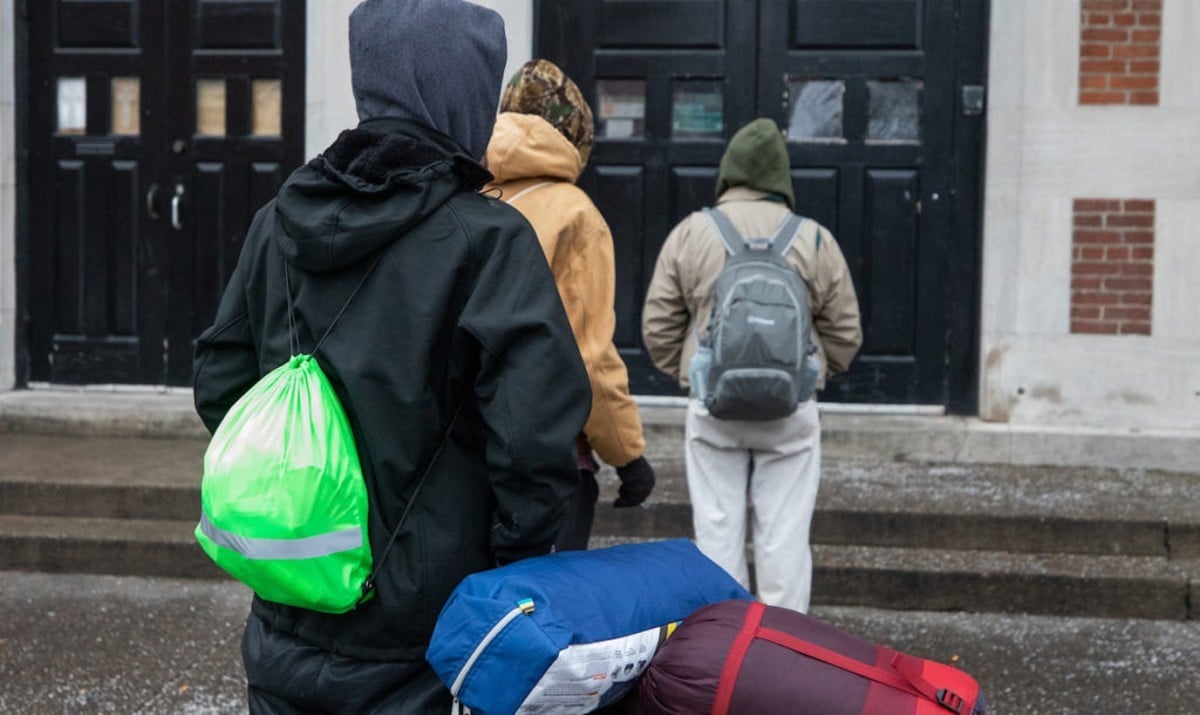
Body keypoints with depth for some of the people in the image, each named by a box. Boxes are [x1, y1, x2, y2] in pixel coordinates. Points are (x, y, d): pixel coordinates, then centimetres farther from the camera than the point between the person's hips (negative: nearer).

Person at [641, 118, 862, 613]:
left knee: (717, 529, 8)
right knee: (785, 534, 6)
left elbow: (657, 326, 3)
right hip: (791, 408, 0)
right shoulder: (814, 238, 0)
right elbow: (845, 332, 5)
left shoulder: (690, 233, 1)